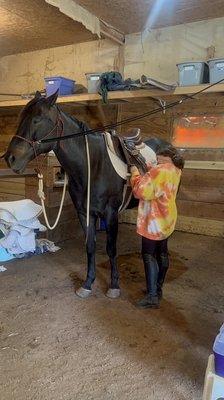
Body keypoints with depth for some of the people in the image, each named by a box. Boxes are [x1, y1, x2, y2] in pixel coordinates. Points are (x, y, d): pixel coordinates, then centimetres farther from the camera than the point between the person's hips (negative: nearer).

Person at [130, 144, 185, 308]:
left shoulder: (159, 170, -20)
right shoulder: (175, 170, 8)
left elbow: (141, 191, -22)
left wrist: (135, 174, -10)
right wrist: (148, 168, 6)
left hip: (155, 220, -9)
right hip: (167, 218, 9)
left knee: (149, 254, -3)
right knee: (162, 252, 15)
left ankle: (152, 296, -2)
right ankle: (158, 289, 27)